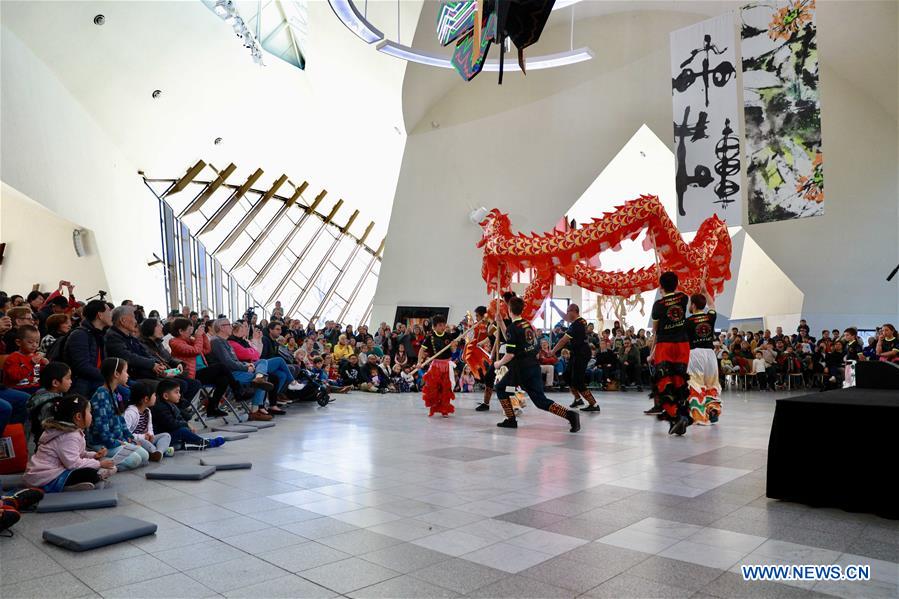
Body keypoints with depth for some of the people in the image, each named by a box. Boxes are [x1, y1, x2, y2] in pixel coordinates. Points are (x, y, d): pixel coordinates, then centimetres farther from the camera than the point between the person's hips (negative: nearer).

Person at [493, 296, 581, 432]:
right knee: (541, 400, 6)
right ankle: (570, 414, -12)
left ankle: (511, 420, 10)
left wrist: (499, 364, 1)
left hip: (520, 369, -7)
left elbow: (510, 354, -15)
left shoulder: (512, 328, -11)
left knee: (500, 388, 16)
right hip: (534, 366, 7)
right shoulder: (528, 324, 12)